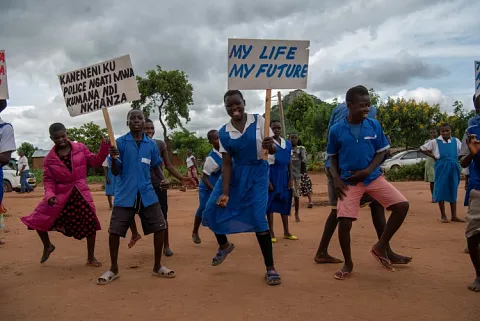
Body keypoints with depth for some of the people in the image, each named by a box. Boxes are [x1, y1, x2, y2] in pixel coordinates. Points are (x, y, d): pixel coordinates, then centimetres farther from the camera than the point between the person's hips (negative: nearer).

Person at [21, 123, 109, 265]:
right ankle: (47, 246, 32)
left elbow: (95, 162, -2)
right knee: (39, 220, 0)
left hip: (81, 193, 0)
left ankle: (91, 259, 16)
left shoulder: (80, 148, -2)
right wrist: (49, 195, -22)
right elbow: (48, 180, -4)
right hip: (60, 195, 1)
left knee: (90, 223, -2)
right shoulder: (49, 158, -3)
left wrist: (104, 148, -17)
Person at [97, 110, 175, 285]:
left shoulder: (151, 144, 6)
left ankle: (157, 266, 18)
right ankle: (113, 269, 19)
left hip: (147, 193, 3)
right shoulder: (120, 142, -3)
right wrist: (113, 158, -23)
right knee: (114, 230, -2)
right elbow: (115, 172, -6)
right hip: (124, 195, -2)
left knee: (159, 227, 0)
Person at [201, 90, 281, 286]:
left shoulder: (259, 121, -9)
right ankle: (224, 245, 32)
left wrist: (270, 146, -32)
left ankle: (270, 268, 0)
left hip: (257, 173, -3)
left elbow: (273, 150, -7)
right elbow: (227, 164, -5)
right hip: (234, 174, 3)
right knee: (212, 211, 1)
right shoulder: (223, 133, -5)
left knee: (258, 217, -14)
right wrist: (225, 193, -13)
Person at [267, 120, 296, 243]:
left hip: (284, 175, 5)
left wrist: (291, 178, 7)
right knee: (271, 203, -1)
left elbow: (289, 162, 13)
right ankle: (271, 232, 7)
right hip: (272, 174, -5)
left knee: (285, 202, 10)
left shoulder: (288, 143, 9)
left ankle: (286, 232, 18)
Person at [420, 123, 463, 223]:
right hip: (441, 169, -2)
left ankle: (454, 215, 16)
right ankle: (443, 215, 10)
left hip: (453, 169, 2)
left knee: (453, 191, 8)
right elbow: (422, 149, 7)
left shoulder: (456, 141, 4)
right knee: (441, 191, 0)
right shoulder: (435, 142, -2)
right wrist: (433, 156, 0)